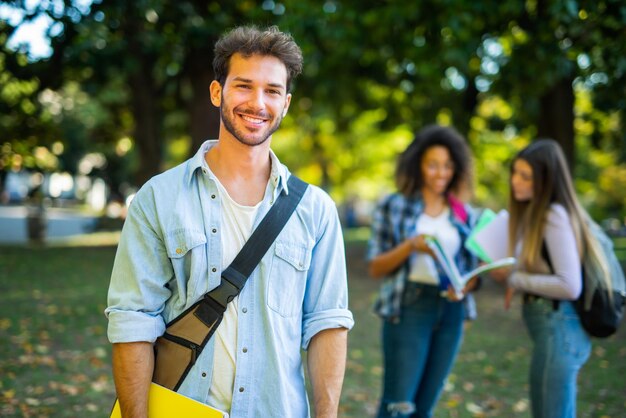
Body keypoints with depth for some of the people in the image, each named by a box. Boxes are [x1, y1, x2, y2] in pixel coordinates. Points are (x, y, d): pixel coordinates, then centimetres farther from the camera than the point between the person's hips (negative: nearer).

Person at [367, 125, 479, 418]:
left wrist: (467, 284, -10)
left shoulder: (465, 216, 12)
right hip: (409, 307, -4)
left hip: (451, 310, 4)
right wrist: (410, 246, -17)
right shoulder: (394, 206, 2)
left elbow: (472, 269, 13)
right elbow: (375, 268, -1)